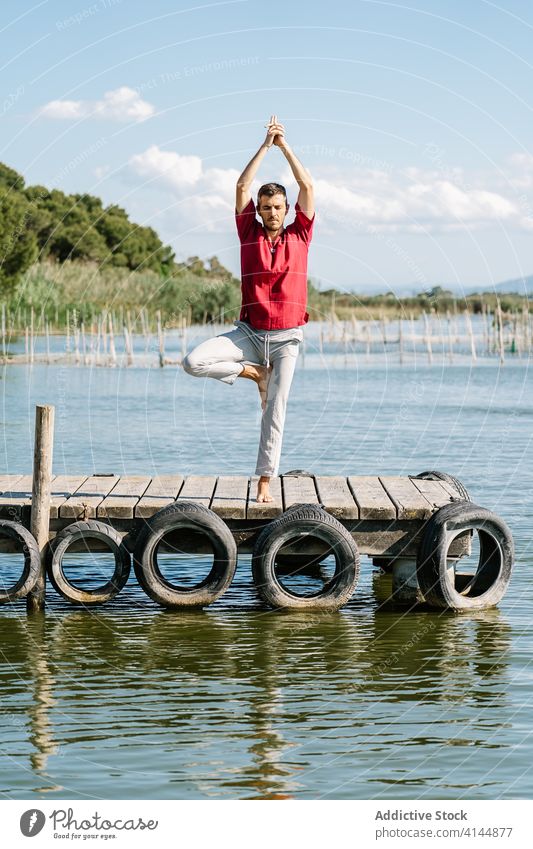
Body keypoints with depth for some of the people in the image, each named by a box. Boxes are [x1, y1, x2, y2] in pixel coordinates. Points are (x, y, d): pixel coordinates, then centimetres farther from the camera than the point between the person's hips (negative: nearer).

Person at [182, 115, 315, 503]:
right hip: (249, 332, 1)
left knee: (275, 410, -5)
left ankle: (265, 481, 2)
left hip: (286, 336, -1)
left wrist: (285, 145, 1)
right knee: (194, 362, -19)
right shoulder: (250, 234, 7)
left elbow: (308, 186, 0)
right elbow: (242, 186, -1)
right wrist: (266, 145, 0)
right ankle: (255, 371, 3)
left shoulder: (299, 236, 7)